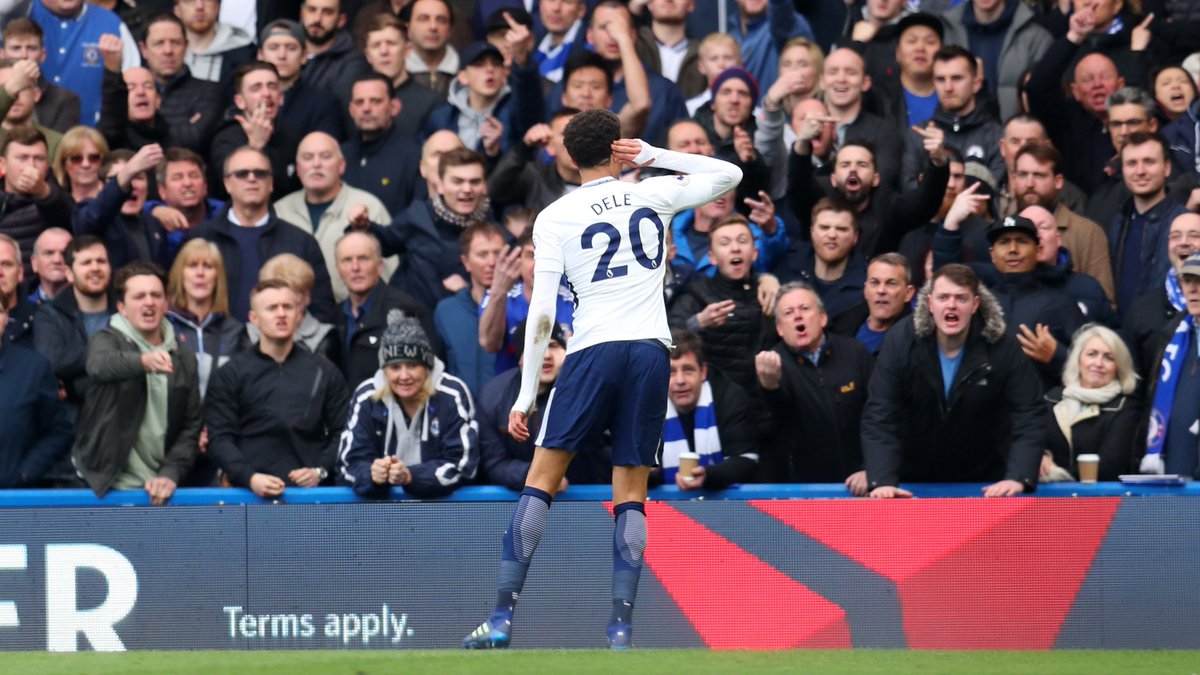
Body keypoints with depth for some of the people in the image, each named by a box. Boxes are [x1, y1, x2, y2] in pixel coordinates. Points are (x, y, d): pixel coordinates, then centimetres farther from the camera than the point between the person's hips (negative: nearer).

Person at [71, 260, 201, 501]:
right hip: (104, 487, -3)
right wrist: (143, 361, -48)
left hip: (156, 489, 3)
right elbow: (100, 365, -26)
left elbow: (191, 427, 8)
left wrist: (170, 474, -9)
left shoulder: (184, 359, 11)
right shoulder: (106, 341, -1)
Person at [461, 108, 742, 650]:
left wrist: (525, 397, 2)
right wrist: (654, 155, 16)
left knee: (542, 479, 2)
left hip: (593, 351, -2)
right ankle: (621, 629, -2)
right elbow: (729, 175, 22)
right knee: (630, 494, 6)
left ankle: (502, 619, -5)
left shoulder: (554, 217, 3)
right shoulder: (651, 195, 8)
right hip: (651, 350, 2)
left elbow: (542, 314, -2)